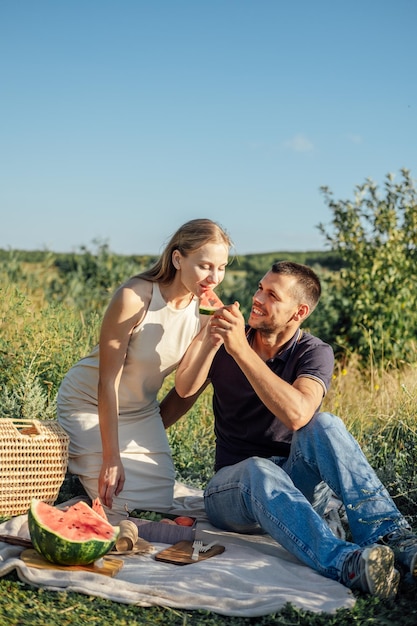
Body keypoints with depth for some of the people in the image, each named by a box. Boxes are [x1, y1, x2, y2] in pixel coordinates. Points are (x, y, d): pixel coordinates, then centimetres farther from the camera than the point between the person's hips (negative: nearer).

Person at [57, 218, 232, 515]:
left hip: (143, 411, 6)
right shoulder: (134, 297, -28)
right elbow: (108, 382, -26)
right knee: (120, 505, -9)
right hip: (90, 404, -6)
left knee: (160, 502, 2)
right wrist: (112, 457, -25)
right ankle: (74, 466, 20)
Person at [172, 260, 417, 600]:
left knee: (324, 425, -30)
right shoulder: (227, 342, 4)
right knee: (259, 471, -36)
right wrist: (211, 334, -24)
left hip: (296, 485, -1)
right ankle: (344, 562, -58)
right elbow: (184, 389, -14)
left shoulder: (314, 353, -6)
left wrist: (241, 350, -30)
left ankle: (390, 536, -42)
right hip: (234, 487, 1)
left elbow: (297, 415, -28)